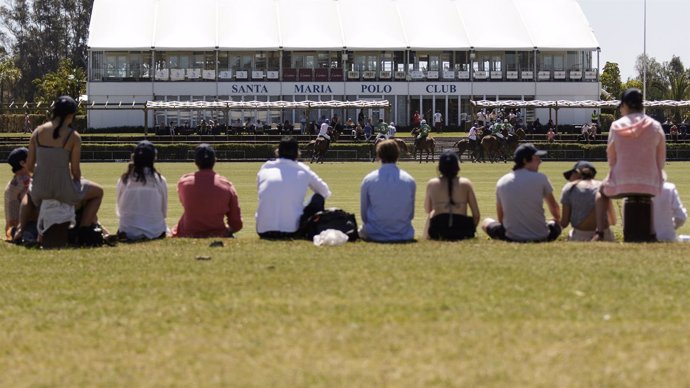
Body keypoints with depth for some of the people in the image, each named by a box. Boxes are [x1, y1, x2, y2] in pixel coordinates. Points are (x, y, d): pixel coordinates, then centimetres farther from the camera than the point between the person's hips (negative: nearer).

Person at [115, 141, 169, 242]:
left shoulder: (123, 180, -4)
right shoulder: (160, 180, -5)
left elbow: (119, 211, 2)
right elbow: (164, 211, 3)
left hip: (129, 232, 1)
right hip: (155, 232, -1)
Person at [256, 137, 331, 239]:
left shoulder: (264, 169, 7)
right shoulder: (302, 171, 4)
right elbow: (325, 192, 18)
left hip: (263, 231, 3)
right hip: (292, 231, -3)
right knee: (318, 197, 18)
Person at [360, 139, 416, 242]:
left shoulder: (368, 180, -7)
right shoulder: (410, 181, -4)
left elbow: (364, 214, 1)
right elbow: (411, 214, 3)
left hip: (374, 235, -1)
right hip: (404, 235, 1)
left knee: (361, 230, 31)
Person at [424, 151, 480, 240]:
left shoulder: (432, 184, 3)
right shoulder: (465, 183, 2)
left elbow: (428, 210, 16)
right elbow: (476, 215, 1)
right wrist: (470, 232, 16)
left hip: (438, 230, 0)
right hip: (462, 231, 0)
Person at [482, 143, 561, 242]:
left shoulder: (501, 182, 3)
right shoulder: (540, 178, -4)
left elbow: (500, 218, 10)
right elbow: (554, 207, 11)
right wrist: (558, 221, 32)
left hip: (511, 237, 0)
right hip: (540, 237, 0)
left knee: (486, 222, 24)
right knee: (555, 224, 30)